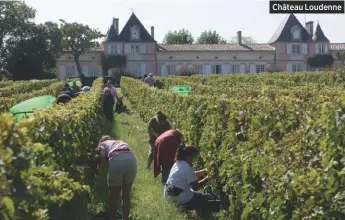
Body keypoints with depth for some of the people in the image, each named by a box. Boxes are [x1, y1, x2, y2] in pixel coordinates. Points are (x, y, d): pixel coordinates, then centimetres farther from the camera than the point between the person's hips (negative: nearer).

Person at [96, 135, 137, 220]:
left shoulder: (103, 144, 27)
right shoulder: (122, 142, 39)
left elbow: (102, 156, 4)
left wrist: (99, 168, 19)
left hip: (116, 161, -4)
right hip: (131, 160, 4)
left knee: (113, 197, 14)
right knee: (126, 195, 22)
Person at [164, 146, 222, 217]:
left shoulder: (177, 163, 6)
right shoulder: (187, 168, -22)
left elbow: (192, 175, 17)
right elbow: (196, 187, -18)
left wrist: (205, 171, 9)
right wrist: (207, 178, -6)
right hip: (179, 197, -9)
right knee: (209, 198, 1)